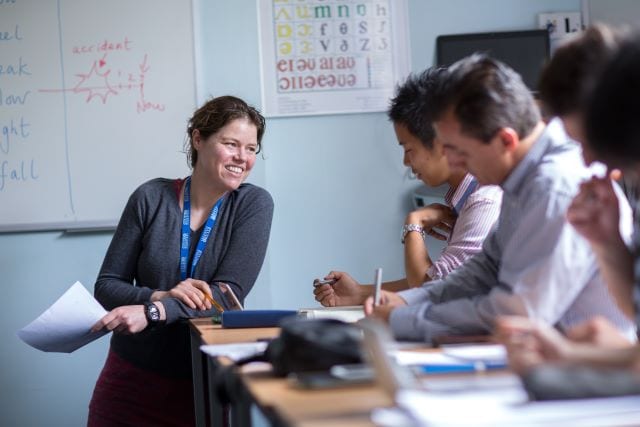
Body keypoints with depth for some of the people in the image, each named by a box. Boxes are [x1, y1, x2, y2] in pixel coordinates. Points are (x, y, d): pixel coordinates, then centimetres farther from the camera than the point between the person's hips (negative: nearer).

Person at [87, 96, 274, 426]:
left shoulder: (253, 204, -6)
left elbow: (229, 293, -16)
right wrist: (159, 296, -23)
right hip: (132, 375, 1)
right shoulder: (151, 198, -4)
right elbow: (106, 286, -3)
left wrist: (153, 311, -30)